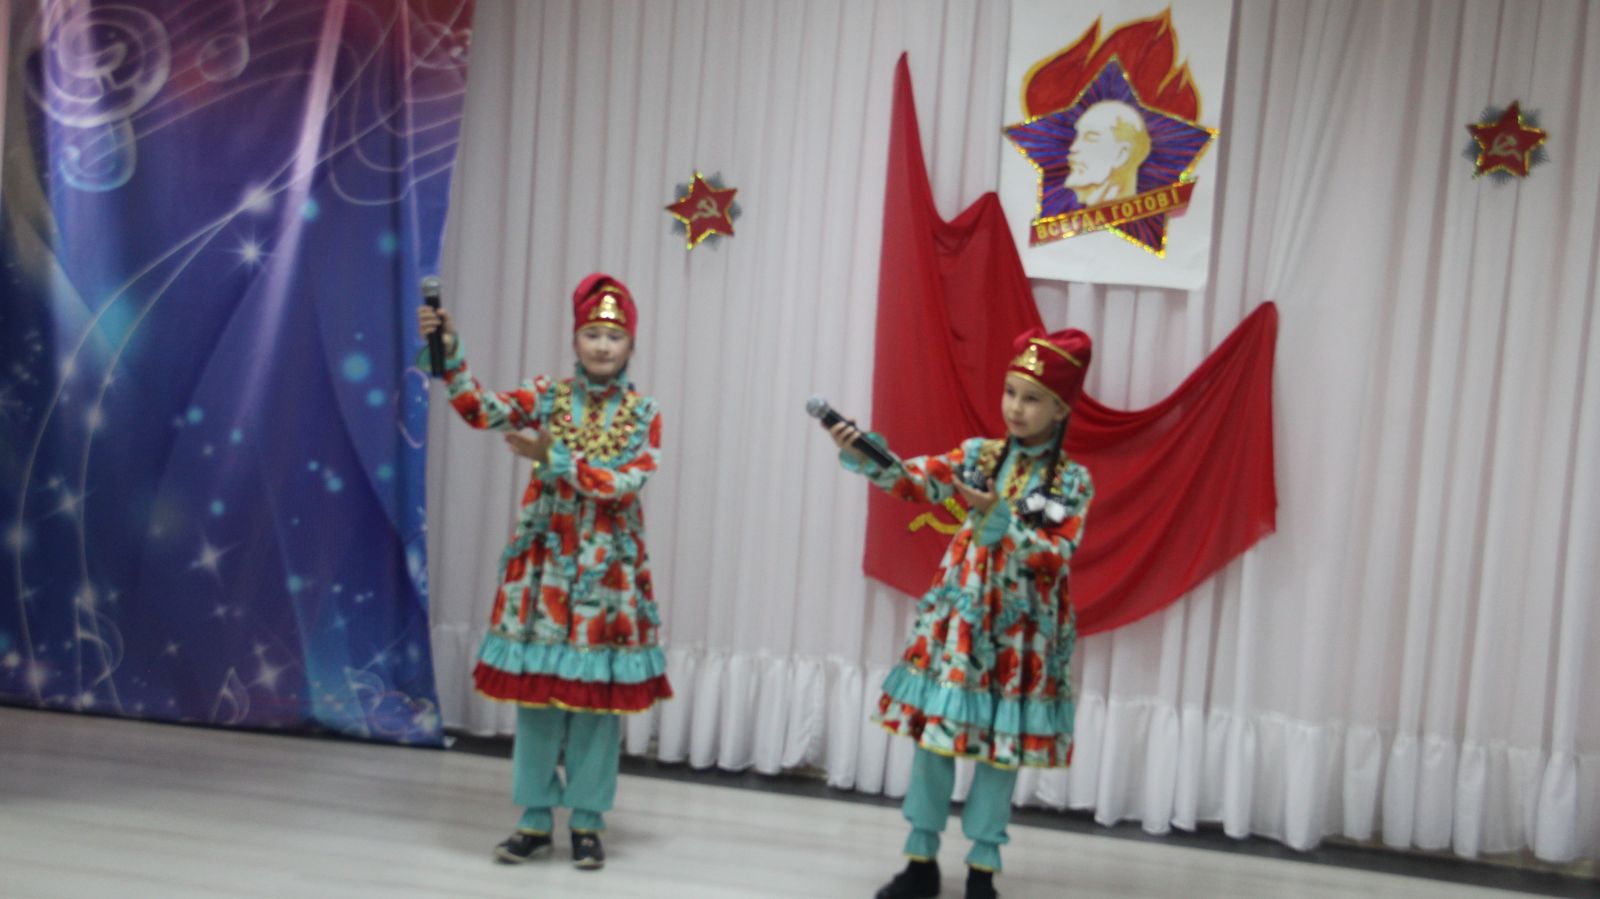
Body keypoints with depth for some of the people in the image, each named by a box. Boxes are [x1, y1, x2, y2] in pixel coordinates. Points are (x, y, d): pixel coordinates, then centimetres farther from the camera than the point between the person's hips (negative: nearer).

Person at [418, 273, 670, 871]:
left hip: (609, 569, 0)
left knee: (599, 696, 4)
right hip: (545, 563, 1)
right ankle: (535, 820, 18)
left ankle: (587, 822, 18)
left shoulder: (643, 415, 1)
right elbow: (481, 410, -14)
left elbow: (624, 485, -13)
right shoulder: (545, 396, 3)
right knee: (537, 690, 5)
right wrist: (451, 355, -29)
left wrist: (551, 457, -18)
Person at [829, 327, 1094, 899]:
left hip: (1025, 627, -2)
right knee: (934, 728, 4)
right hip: (958, 615, 2)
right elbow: (918, 479, -15)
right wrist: (867, 458, -34)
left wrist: (999, 522, -29)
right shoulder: (977, 454, 1)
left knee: (1003, 744, 6)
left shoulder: (1073, 482, -4)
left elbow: (1055, 557, -15)